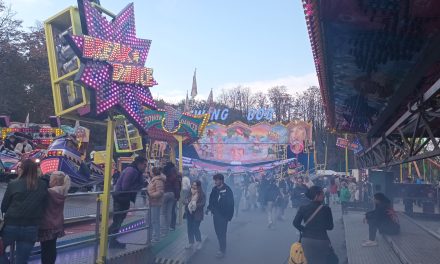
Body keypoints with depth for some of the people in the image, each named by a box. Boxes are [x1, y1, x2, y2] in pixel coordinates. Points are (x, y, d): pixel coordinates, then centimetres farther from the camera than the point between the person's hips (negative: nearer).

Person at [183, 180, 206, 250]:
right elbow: (184, 201, 5)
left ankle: (199, 243, 15)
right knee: (190, 228, 10)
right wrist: (188, 203, -14)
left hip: (197, 214, -5)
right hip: (189, 213, 5)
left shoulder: (202, 195, -8)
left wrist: (195, 205, -25)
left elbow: (202, 204, -16)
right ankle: (191, 242, 24)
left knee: (196, 228, -5)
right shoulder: (189, 194, 8)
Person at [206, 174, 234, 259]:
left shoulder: (227, 190, -15)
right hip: (215, 214, 6)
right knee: (218, 232, 14)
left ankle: (222, 251, 10)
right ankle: (222, 247, 29)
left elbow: (230, 203, -14)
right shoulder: (214, 189, 1)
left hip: (223, 215, -6)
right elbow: (211, 200, 12)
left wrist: (229, 215, -15)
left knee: (222, 233, -2)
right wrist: (209, 208, -2)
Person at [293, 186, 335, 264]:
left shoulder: (303, 208, -8)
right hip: (321, 240, -2)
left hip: (307, 240, 2)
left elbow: (296, 223, -9)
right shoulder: (326, 209, -14)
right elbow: (330, 227, -5)